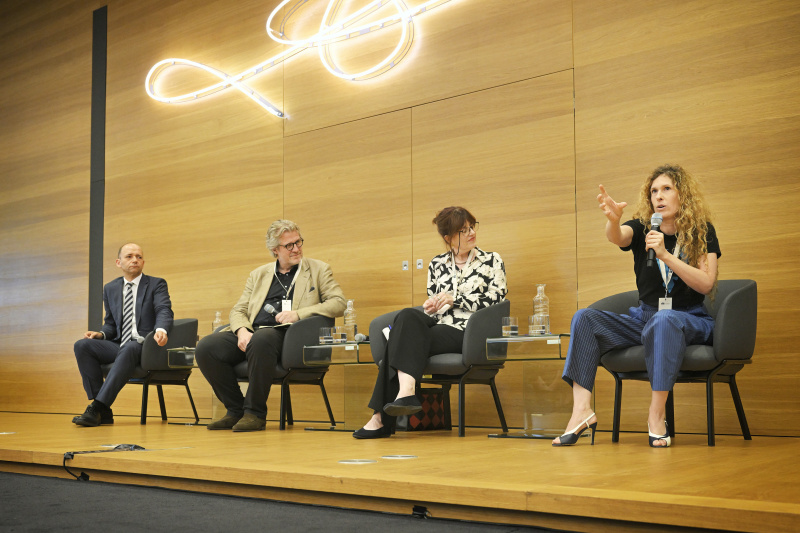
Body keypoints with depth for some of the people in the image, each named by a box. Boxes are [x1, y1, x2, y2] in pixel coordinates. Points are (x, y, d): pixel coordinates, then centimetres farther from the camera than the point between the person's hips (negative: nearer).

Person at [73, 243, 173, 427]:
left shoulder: (156, 284, 6)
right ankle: (103, 412, -24)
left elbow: (164, 311, -10)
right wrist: (101, 334, -2)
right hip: (118, 346, 5)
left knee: (128, 349, -38)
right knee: (83, 345, -19)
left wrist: (161, 330, -34)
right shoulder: (110, 288, 19)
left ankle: (98, 407, -40)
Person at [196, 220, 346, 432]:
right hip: (252, 332, 5)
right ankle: (236, 409, -5)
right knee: (205, 347, -20)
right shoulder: (258, 274, 24)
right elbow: (238, 310, 18)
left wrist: (298, 314, -10)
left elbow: (338, 303, 1)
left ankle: (255, 413, -24)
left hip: (285, 335, -4)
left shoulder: (318, 270, 14)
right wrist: (242, 331, -7)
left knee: (260, 340, -39)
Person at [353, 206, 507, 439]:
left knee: (402, 339, -26)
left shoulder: (492, 261, 11)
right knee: (407, 317, -31)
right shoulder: (437, 264, 20)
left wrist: (455, 299, -6)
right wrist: (429, 307, -1)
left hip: (466, 332, -4)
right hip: (438, 325, 4)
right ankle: (406, 392, -41)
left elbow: (495, 300, -1)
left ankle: (382, 418, -30)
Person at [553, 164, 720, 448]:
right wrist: (613, 219, -43)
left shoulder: (702, 232, 1)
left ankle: (657, 414, -34)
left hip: (690, 320, -3)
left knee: (665, 319, -39)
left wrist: (665, 255, -21)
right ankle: (582, 410, -30)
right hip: (644, 317, 4)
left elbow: (706, 284, -11)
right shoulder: (643, 229, 6)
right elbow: (617, 237, -19)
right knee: (584, 318, -18)